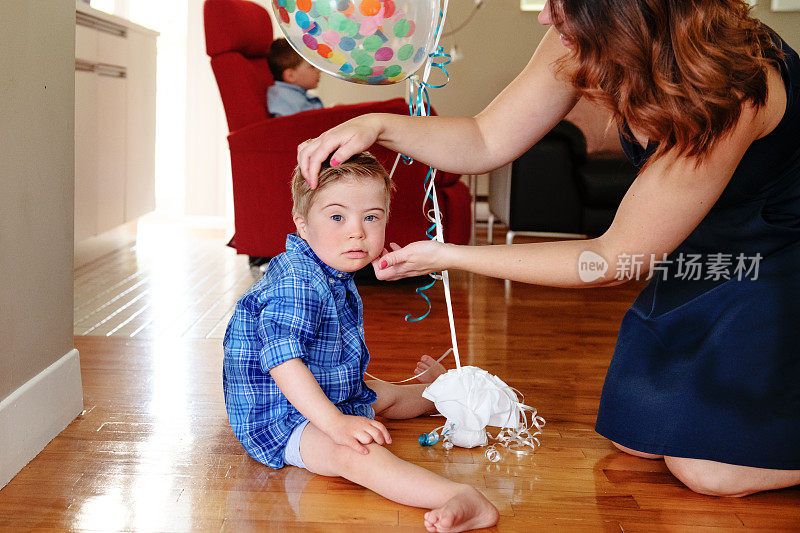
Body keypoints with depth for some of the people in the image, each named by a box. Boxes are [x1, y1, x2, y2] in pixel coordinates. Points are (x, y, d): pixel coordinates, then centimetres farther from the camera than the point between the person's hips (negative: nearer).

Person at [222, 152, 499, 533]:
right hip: (279, 419, -11)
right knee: (356, 454, -36)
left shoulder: (334, 278, 7)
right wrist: (334, 422, -42)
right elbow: (282, 360, -37)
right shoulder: (297, 284, -27)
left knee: (387, 394, 31)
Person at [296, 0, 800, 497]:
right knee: (636, 438, 5)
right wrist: (378, 127, -22)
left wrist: (450, 257, -26)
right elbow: (486, 142, -6)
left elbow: (613, 260, -29)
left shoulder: (723, 97, -38)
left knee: (710, 466, -15)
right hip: (700, 251, 6)